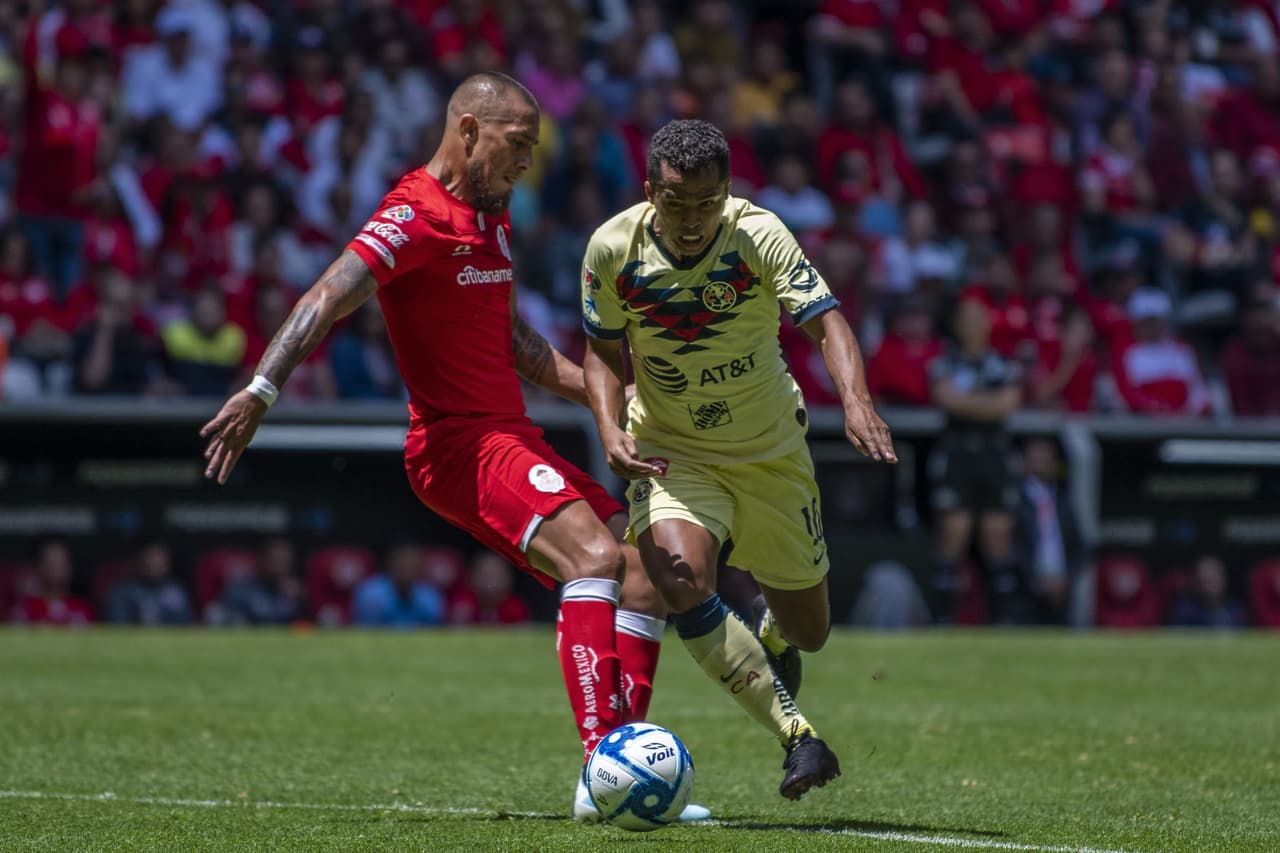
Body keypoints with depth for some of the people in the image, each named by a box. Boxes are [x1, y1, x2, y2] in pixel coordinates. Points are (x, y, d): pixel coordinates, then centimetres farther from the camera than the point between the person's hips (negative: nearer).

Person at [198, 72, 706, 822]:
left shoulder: (491, 215, 18)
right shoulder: (418, 214, -12)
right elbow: (329, 299, -25)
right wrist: (262, 391, -37)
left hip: (511, 436, 10)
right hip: (460, 443, -10)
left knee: (648, 567, 6)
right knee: (596, 555, -27)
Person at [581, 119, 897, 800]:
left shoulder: (758, 235, -21)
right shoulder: (613, 248, -15)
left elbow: (825, 323, -30)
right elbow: (604, 352, -1)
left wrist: (856, 399, -49)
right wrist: (611, 431, -19)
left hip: (769, 453, 0)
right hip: (670, 454, 0)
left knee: (807, 631, 10)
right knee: (681, 577, -30)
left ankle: (772, 626, 51)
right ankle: (798, 738, -25)